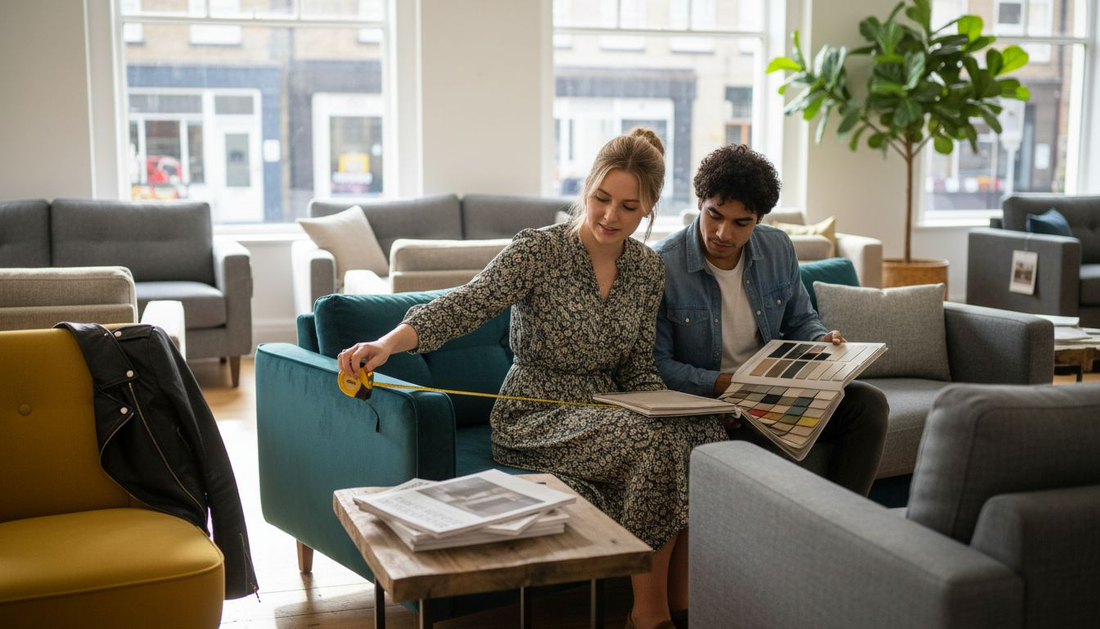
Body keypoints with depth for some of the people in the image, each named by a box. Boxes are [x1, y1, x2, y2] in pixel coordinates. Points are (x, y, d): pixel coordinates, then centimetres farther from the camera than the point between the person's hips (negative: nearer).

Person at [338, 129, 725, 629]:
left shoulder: (648, 269, 6)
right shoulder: (537, 251, -12)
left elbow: (637, 369, 11)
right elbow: (464, 306, -25)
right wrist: (388, 342, -41)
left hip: (607, 408, 6)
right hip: (536, 416, -5)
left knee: (706, 434, -22)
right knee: (654, 442, -30)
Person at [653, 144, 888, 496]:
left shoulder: (778, 249, 4)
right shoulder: (662, 265, -13)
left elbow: (800, 320, 19)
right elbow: (656, 364, -13)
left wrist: (823, 341, -4)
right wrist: (722, 384, -25)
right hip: (706, 401, -5)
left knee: (868, 402, -14)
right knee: (763, 444, -36)